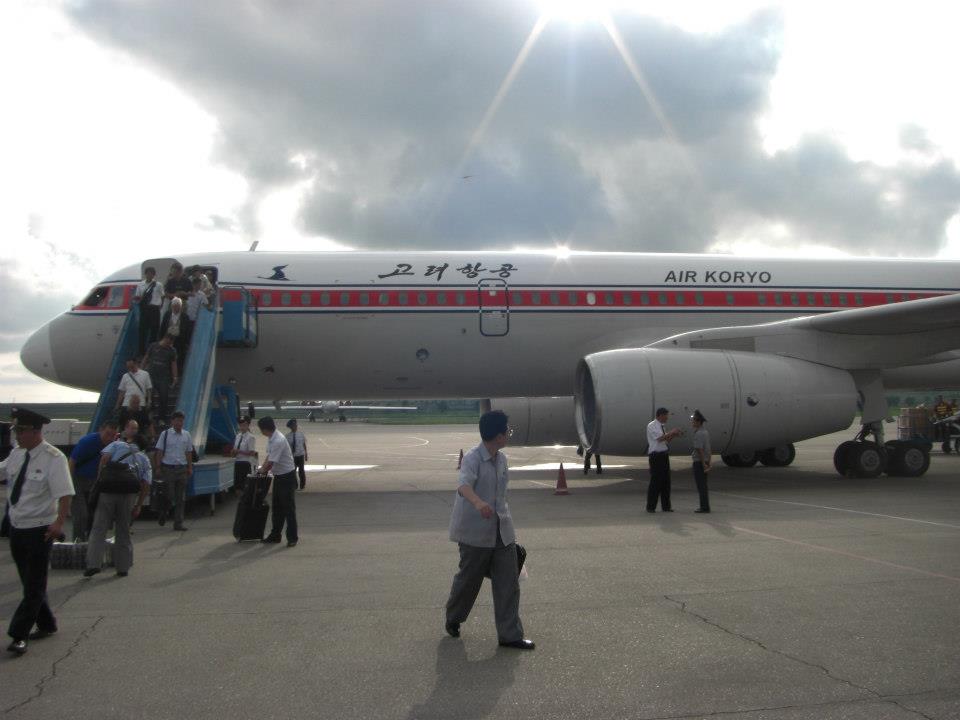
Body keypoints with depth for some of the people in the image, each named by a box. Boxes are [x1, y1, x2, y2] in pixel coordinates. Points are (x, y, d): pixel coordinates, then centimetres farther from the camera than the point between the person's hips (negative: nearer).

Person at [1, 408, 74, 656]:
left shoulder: (53, 458, -17)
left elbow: (65, 493, -23)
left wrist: (59, 522, -33)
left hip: (39, 530, -8)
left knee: (34, 586, 0)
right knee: (29, 581, 18)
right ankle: (46, 624, 32)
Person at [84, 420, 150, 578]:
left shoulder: (116, 444, 17)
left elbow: (105, 457, -5)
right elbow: (146, 485, 12)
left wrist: (99, 478, 4)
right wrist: (138, 506, 15)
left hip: (108, 490, -2)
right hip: (129, 494, 2)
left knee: (99, 528, 5)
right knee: (123, 531, 13)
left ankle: (93, 563, -5)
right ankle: (123, 567, 14)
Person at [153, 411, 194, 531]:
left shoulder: (186, 435, 9)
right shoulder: (165, 434, -1)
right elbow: (159, 452, -1)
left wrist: (190, 467, 10)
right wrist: (158, 467, -6)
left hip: (182, 468, 3)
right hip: (168, 467, -3)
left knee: (181, 498, 4)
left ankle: (178, 524, 10)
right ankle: (163, 516, 24)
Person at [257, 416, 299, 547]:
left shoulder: (278, 441, -26)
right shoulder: (271, 438, 5)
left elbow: (271, 462, -23)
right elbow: (269, 456, 16)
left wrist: (262, 471, -5)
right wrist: (262, 468, 6)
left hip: (287, 477, -10)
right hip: (278, 476, 10)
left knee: (289, 508, -4)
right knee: (277, 507, 15)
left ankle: (292, 537, 3)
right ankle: (275, 535, 24)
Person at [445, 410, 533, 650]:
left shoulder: (501, 459, 9)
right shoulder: (472, 459, -16)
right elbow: (464, 485, -35)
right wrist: (478, 503, -55)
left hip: (502, 531, 7)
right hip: (475, 531, -6)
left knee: (509, 581, 1)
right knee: (469, 578, 9)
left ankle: (510, 634, 8)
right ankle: (453, 618, 36)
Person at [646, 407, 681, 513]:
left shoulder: (662, 426, 14)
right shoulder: (652, 426, -11)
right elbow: (660, 438, -22)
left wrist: (673, 435, 3)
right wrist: (672, 432, -14)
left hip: (664, 455, 8)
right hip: (656, 456, -8)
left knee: (666, 481, 10)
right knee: (655, 481, -5)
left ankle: (666, 506, 18)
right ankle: (651, 507, 3)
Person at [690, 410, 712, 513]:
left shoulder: (698, 434, -18)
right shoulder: (705, 432, 13)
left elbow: (700, 450, -22)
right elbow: (708, 450, 15)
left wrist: (704, 465, -20)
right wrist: (708, 464, 17)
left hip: (699, 463, -9)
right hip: (704, 462, 9)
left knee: (701, 486, -4)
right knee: (703, 486, 14)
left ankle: (704, 507, -1)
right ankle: (705, 506, 18)